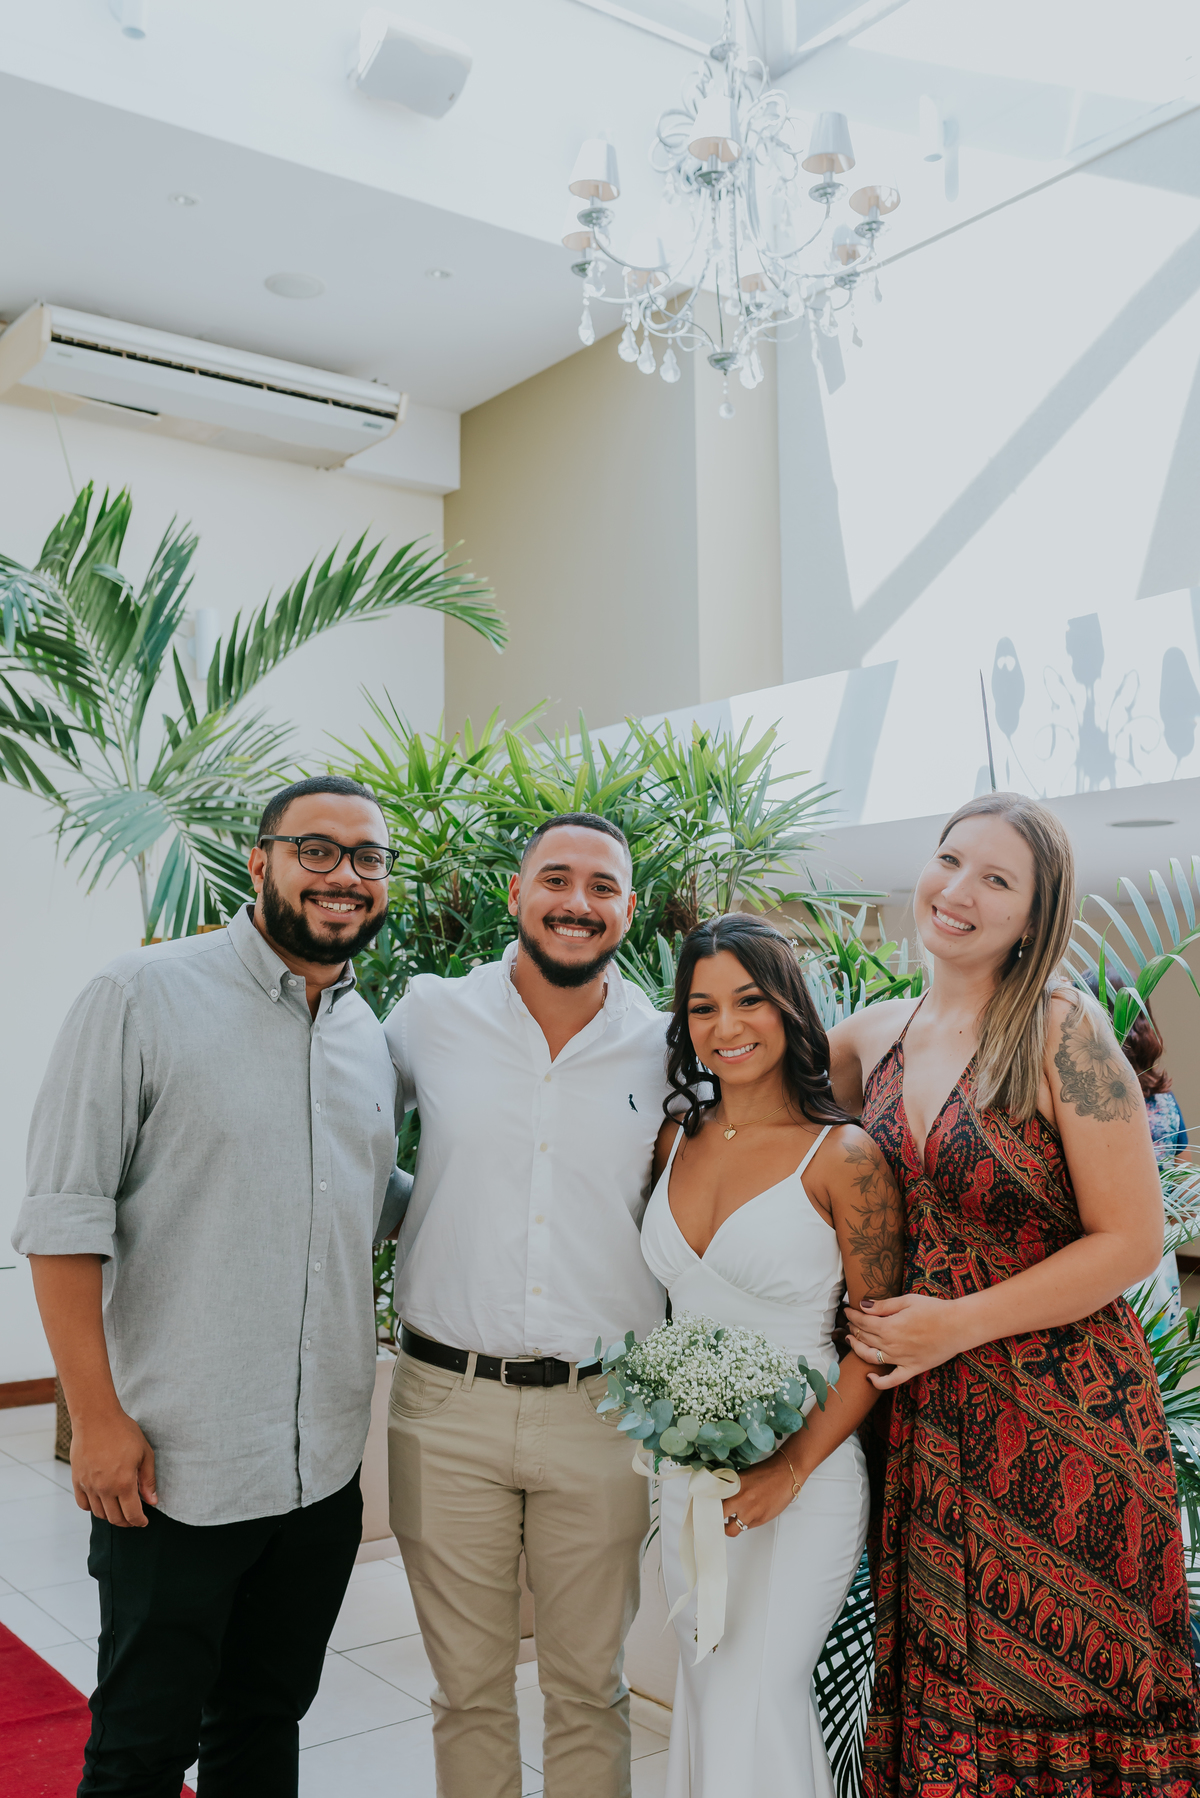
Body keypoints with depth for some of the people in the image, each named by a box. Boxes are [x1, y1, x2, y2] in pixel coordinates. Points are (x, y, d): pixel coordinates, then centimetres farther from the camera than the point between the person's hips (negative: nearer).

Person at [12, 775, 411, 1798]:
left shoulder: (374, 1040, 8)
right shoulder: (145, 997, -10)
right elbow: (66, 1222, -13)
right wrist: (98, 1418, -15)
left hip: (325, 1470, 6)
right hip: (171, 1465, -5)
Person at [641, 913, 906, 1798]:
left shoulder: (843, 1156, -14)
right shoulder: (678, 1142, 3)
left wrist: (793, 1467, -16)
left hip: (801, 1475, -5)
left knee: (754, 1705, 0)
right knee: (704, 1697, 16)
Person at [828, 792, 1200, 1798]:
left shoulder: (1061, 1033, -10)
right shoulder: (873, 1037, 6)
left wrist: (958, 1323, -13)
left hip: (1065, 1418, -4)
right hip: (926, 1422, 5)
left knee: (1063, 1695, 7)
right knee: (942, 1697, 13)